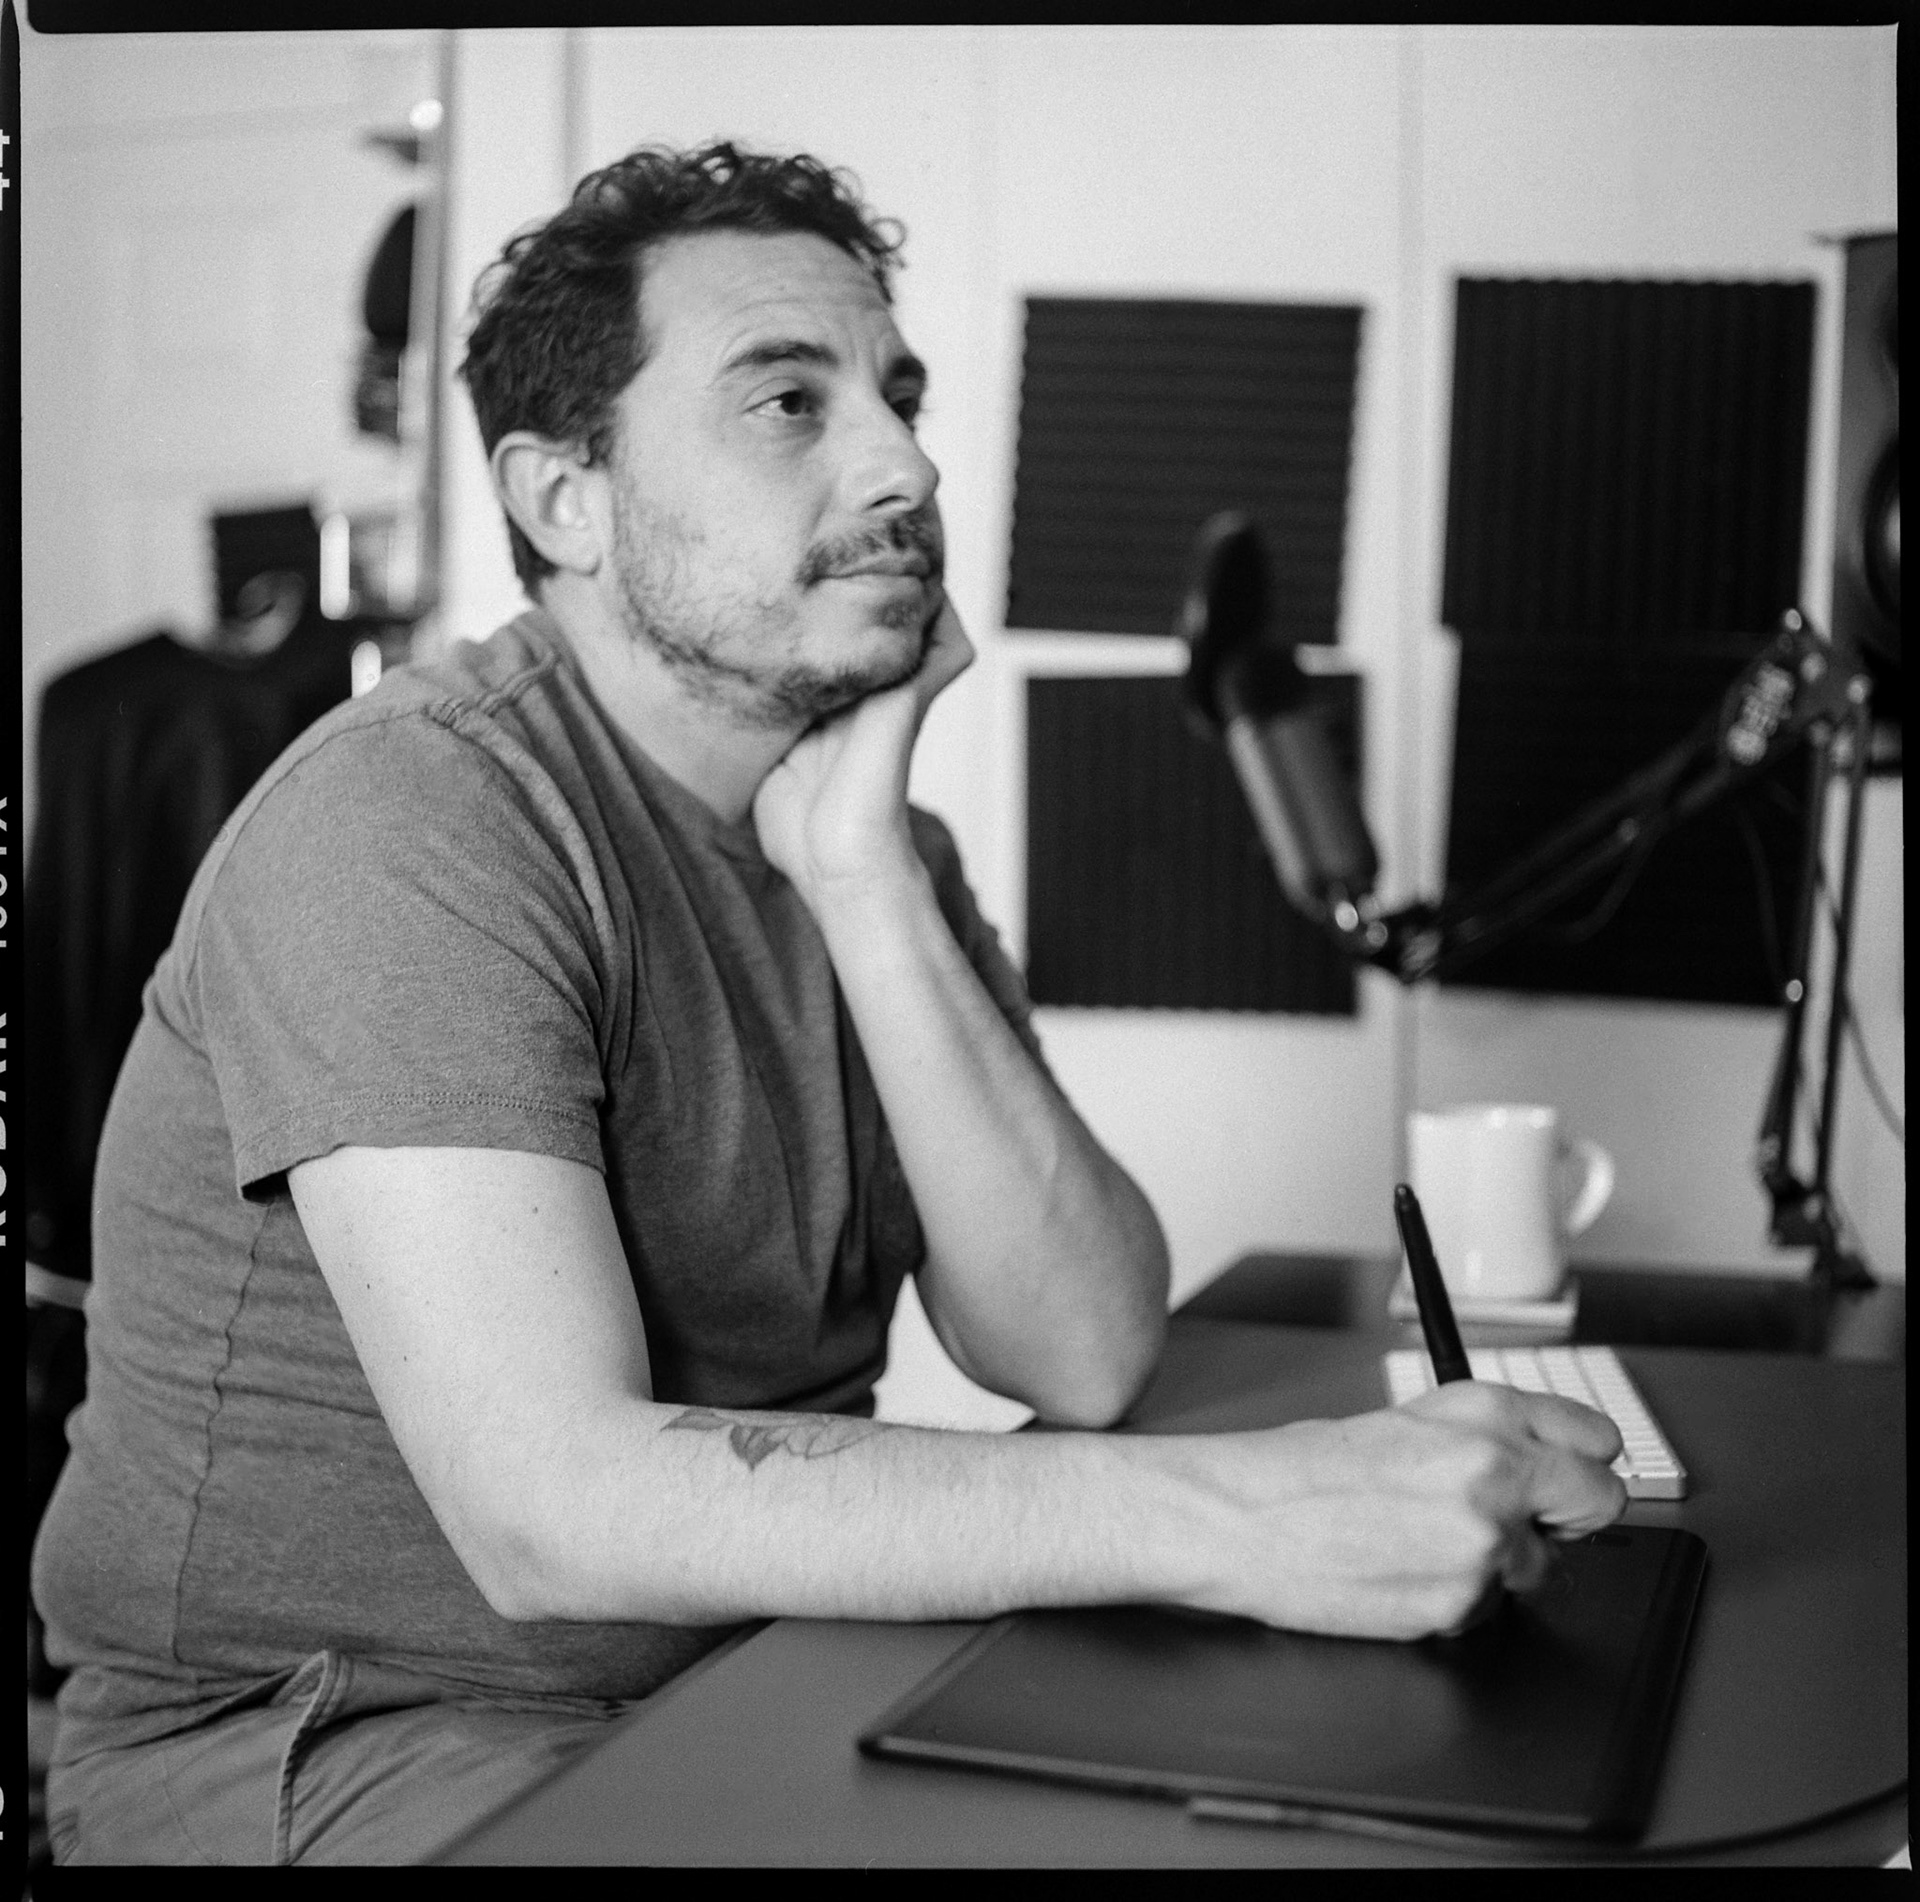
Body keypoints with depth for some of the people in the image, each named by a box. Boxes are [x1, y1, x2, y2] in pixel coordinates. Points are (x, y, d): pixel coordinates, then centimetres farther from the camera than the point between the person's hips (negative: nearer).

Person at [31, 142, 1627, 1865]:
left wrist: (866, 883, -16)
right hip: (334, 1740, -6)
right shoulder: (411, 815, -18)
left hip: (746, 1676, 6)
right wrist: (1238, 1516, -32)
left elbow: (1086, 1358, -7)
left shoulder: (881, 848, 6)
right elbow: (555, 1501, -28)